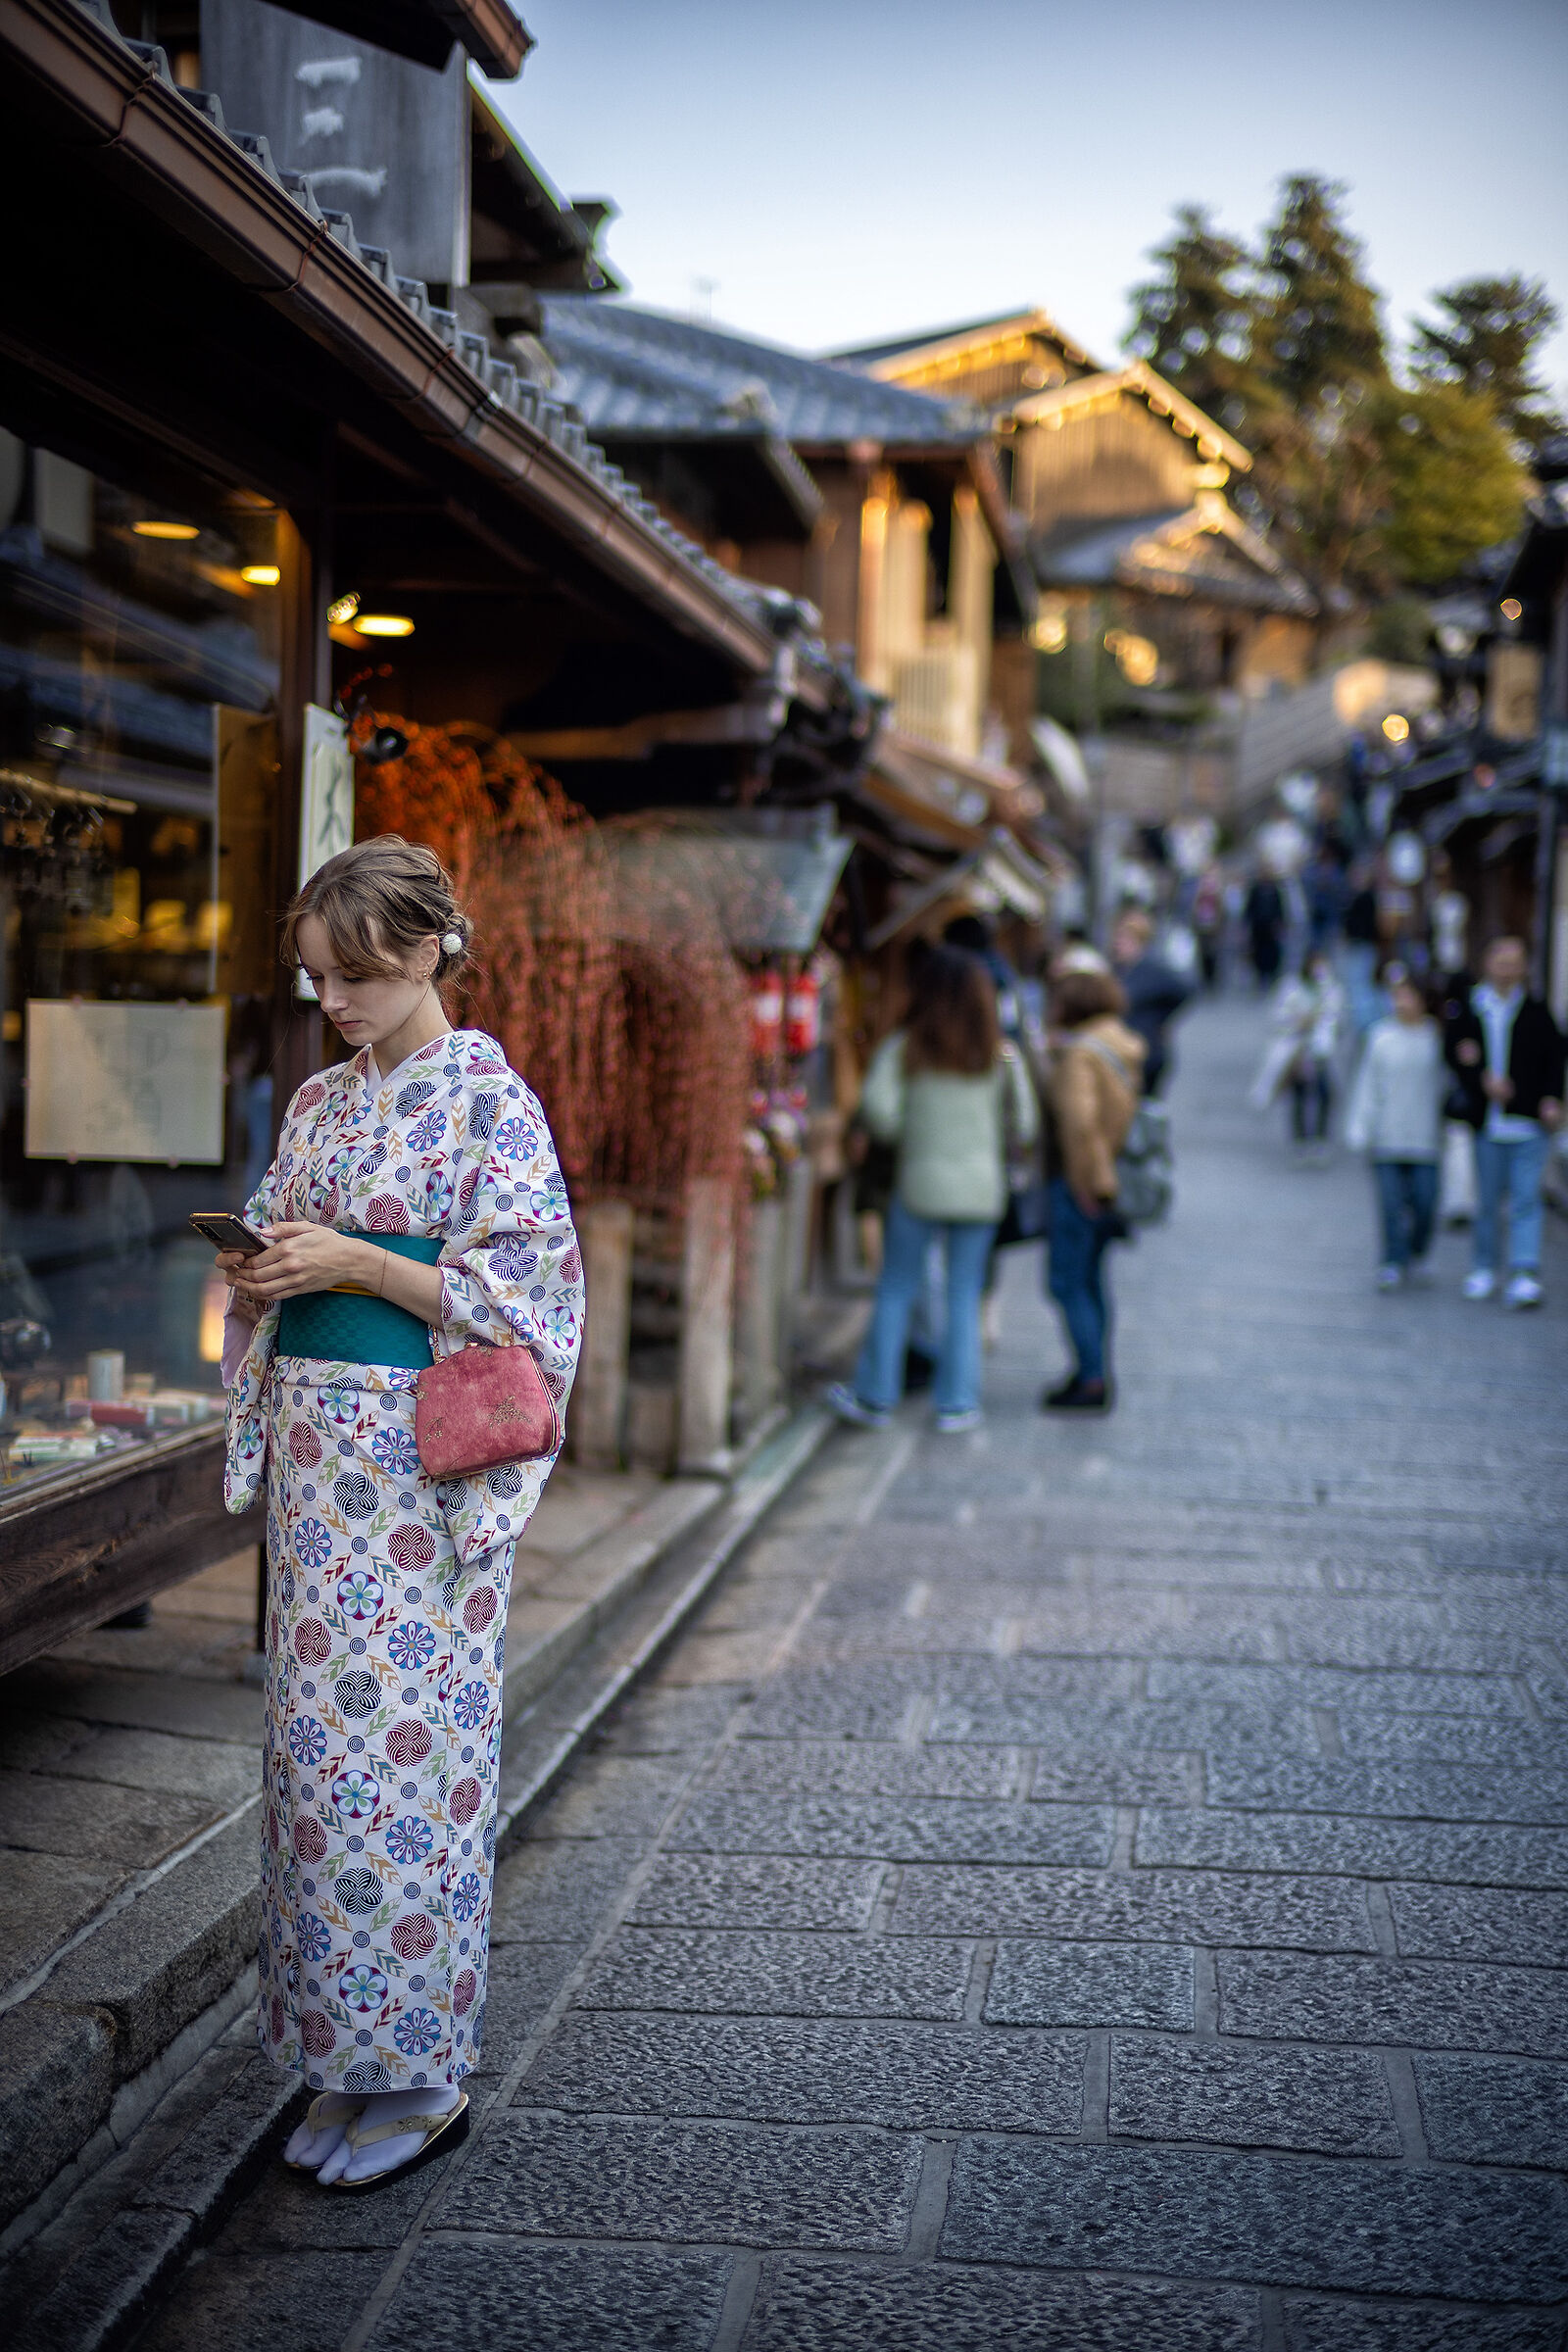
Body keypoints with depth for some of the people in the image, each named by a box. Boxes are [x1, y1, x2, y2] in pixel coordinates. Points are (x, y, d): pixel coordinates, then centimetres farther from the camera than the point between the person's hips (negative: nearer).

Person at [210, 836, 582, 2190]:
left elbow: (527, 1294, -12)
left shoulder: (489, 1100, -7)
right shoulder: (321, 1102, 13)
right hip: (314, 1446, 7)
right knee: (317, 1737, 8)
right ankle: (344, 2058, 20)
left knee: (406, 1745, -4)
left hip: (422, 1465, -7)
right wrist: (259, 1274, -2)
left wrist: (355, 1264, -16)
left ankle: (424, 2077, 9)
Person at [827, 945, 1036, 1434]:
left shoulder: (902, 1049, -4)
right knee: (964, 1295, 9)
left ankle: (875, 1398, 15)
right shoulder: (1002, 1056, 1)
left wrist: (898, 1132, 7)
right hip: (981, 1187, 1)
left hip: (920, 1184, -1)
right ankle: (956, 1404, 11)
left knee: (895, 1291, 9)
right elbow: (1024, 1128, 4)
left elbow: (877, 1110, -13)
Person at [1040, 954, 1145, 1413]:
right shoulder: (1125, 1044, 10)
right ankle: (1098, 1374, 24)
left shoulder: (1078, 1053, -18)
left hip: (1080, 1184, -9)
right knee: (1090, 1277, 18)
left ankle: (1091, 1379, -2)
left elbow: (1079, 1120, -25)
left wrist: (1091, 1182, -20)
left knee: (1067, 1281, -3)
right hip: (1112, 1181, 9)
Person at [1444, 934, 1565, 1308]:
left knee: (1526, 1200, -6)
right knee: (1489, 1200, 11)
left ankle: (1526, 1274, -9)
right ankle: (1484, 1268, 26)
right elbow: (1456, 1055, 2)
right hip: (1488, 1121, 1)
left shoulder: (1536, 1011, 2)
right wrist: (1483, 1080, -13)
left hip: (1530, 1123, -1)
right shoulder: (1469, 1011, 4)